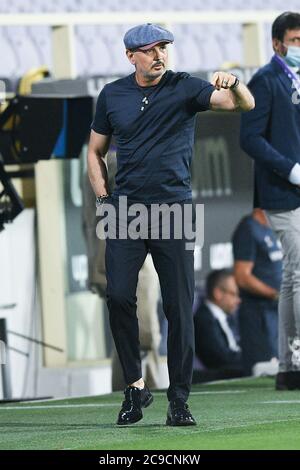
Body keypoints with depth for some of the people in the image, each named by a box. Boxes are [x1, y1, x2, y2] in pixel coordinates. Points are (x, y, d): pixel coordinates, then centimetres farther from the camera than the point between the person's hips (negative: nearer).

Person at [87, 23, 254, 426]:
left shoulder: (186, 88, 0)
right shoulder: (113, 95, 8)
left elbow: (245, 104, -13)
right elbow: (96, 151, 19)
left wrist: (233, 84, -36)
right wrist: (103, 199, 6)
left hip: (174, 209, -2)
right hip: (125, 211, 2)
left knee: (179, 307, -2)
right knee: (119, 297, -10)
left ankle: (179, 400, 4)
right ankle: (135, 386, 3)